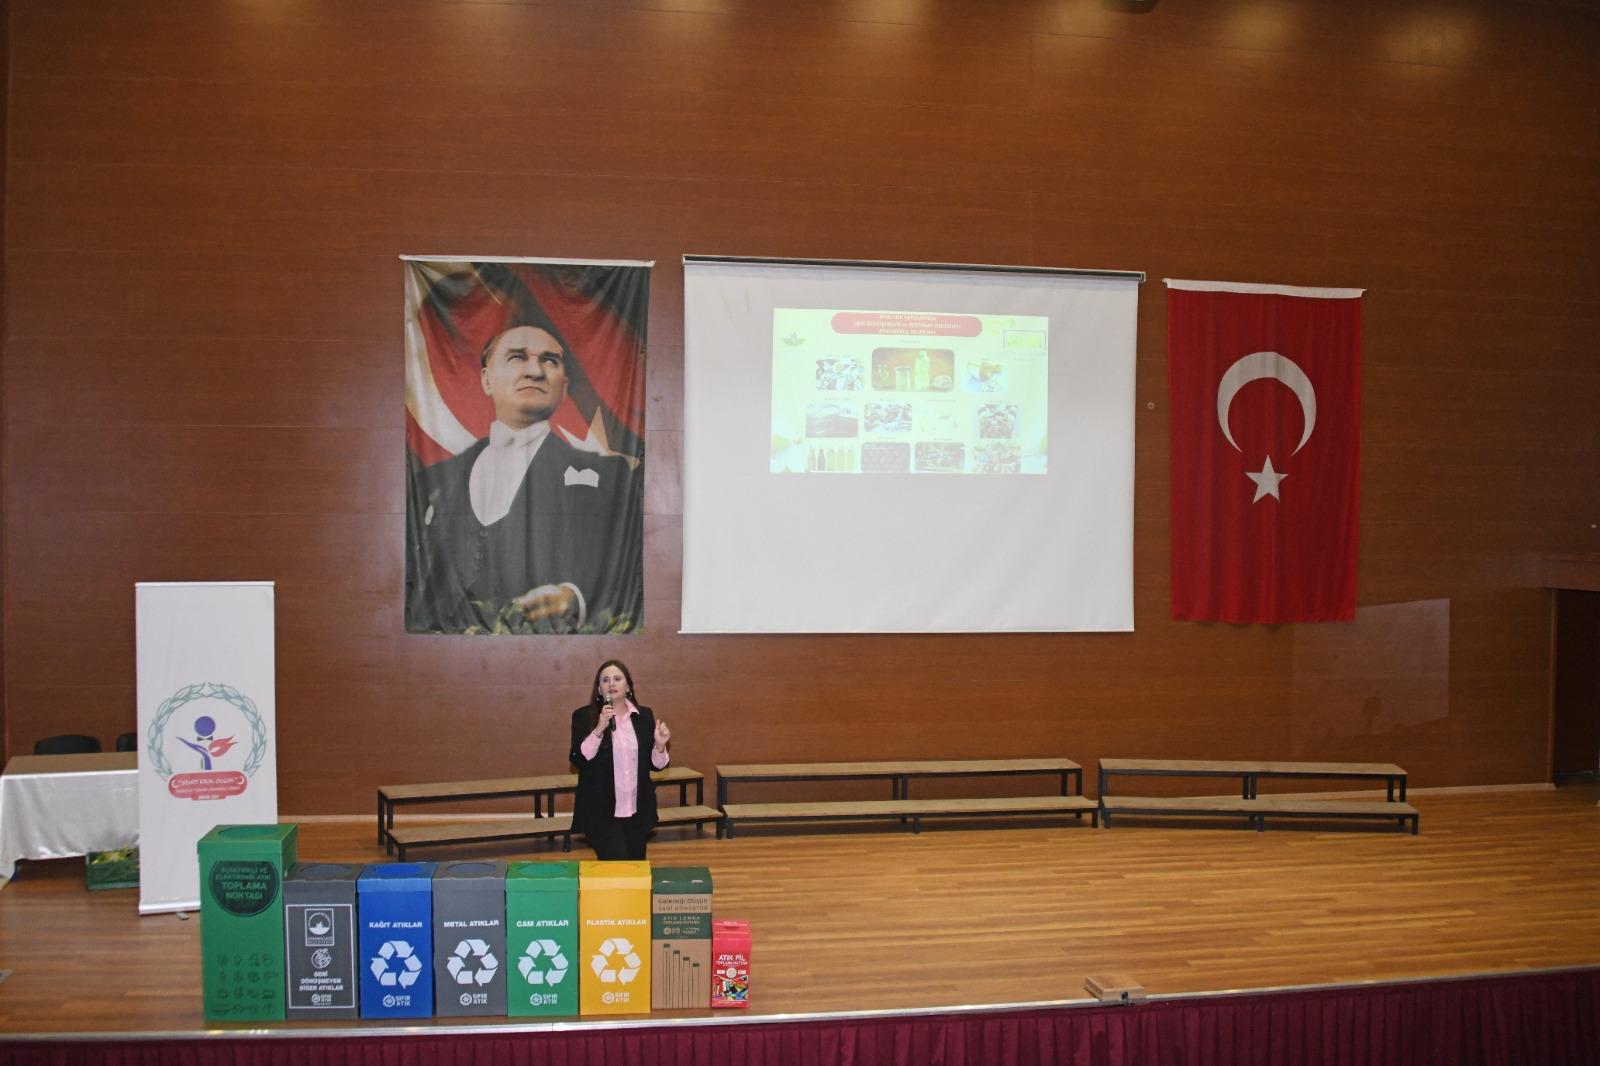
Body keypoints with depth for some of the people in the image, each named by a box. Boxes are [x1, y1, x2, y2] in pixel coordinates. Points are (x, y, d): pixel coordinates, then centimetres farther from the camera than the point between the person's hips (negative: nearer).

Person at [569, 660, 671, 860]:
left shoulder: (645, 716, 6)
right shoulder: (584, 716, -3)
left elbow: (654, 765, 11)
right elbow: (578, 761, -12)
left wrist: (660, 745, -9)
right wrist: (599, 729, -21)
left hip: (637, 813, 4)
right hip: (602, 814, -4)